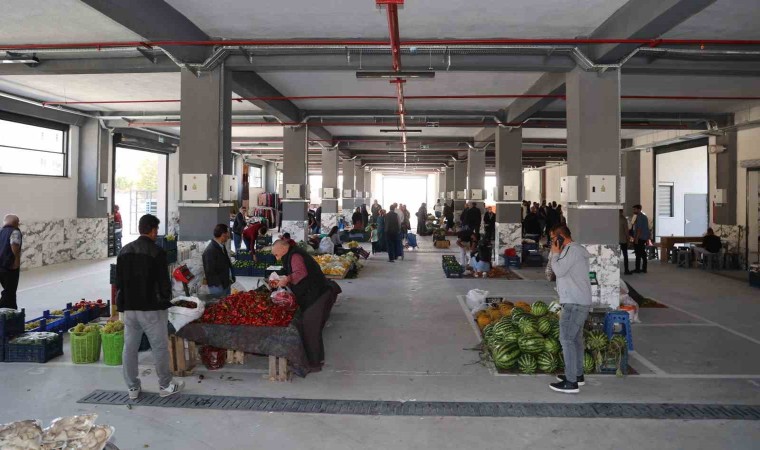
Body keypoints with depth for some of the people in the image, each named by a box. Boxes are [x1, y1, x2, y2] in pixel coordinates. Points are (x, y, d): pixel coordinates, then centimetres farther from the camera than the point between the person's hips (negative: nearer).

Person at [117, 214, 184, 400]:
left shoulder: (124, 251, 6)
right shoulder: (157, 252, -14)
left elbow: (118, 281, 11)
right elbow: (164, 282, -13)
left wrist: (123, 304, 18)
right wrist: (165, 298, 4)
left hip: (129, 308, 6)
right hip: (152, 308, -6)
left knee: (129, 348, 12)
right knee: (160, 347, 6)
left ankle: (133, 388, 21)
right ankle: (165, 386, 16)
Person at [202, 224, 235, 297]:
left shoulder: (222, 246, 5)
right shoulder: (210, 251, -22)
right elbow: (210, 272, -21)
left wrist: (231, 278, 7)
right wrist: (220, 285, -17)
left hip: (227, 284, 8)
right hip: (218, 287, -8)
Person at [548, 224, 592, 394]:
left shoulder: (572, 249, -14)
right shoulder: (575, 249, 18)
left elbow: (559, 271, -17)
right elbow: (563, 271, 20)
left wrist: (555, 253, -7)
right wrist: (558, 254, 11)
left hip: (574, 302, -11)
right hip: (579, 301, 11)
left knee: (567, 339, -10)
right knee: (575, 338, 16)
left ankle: (571, 382, -8)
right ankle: (577, 375, 26)